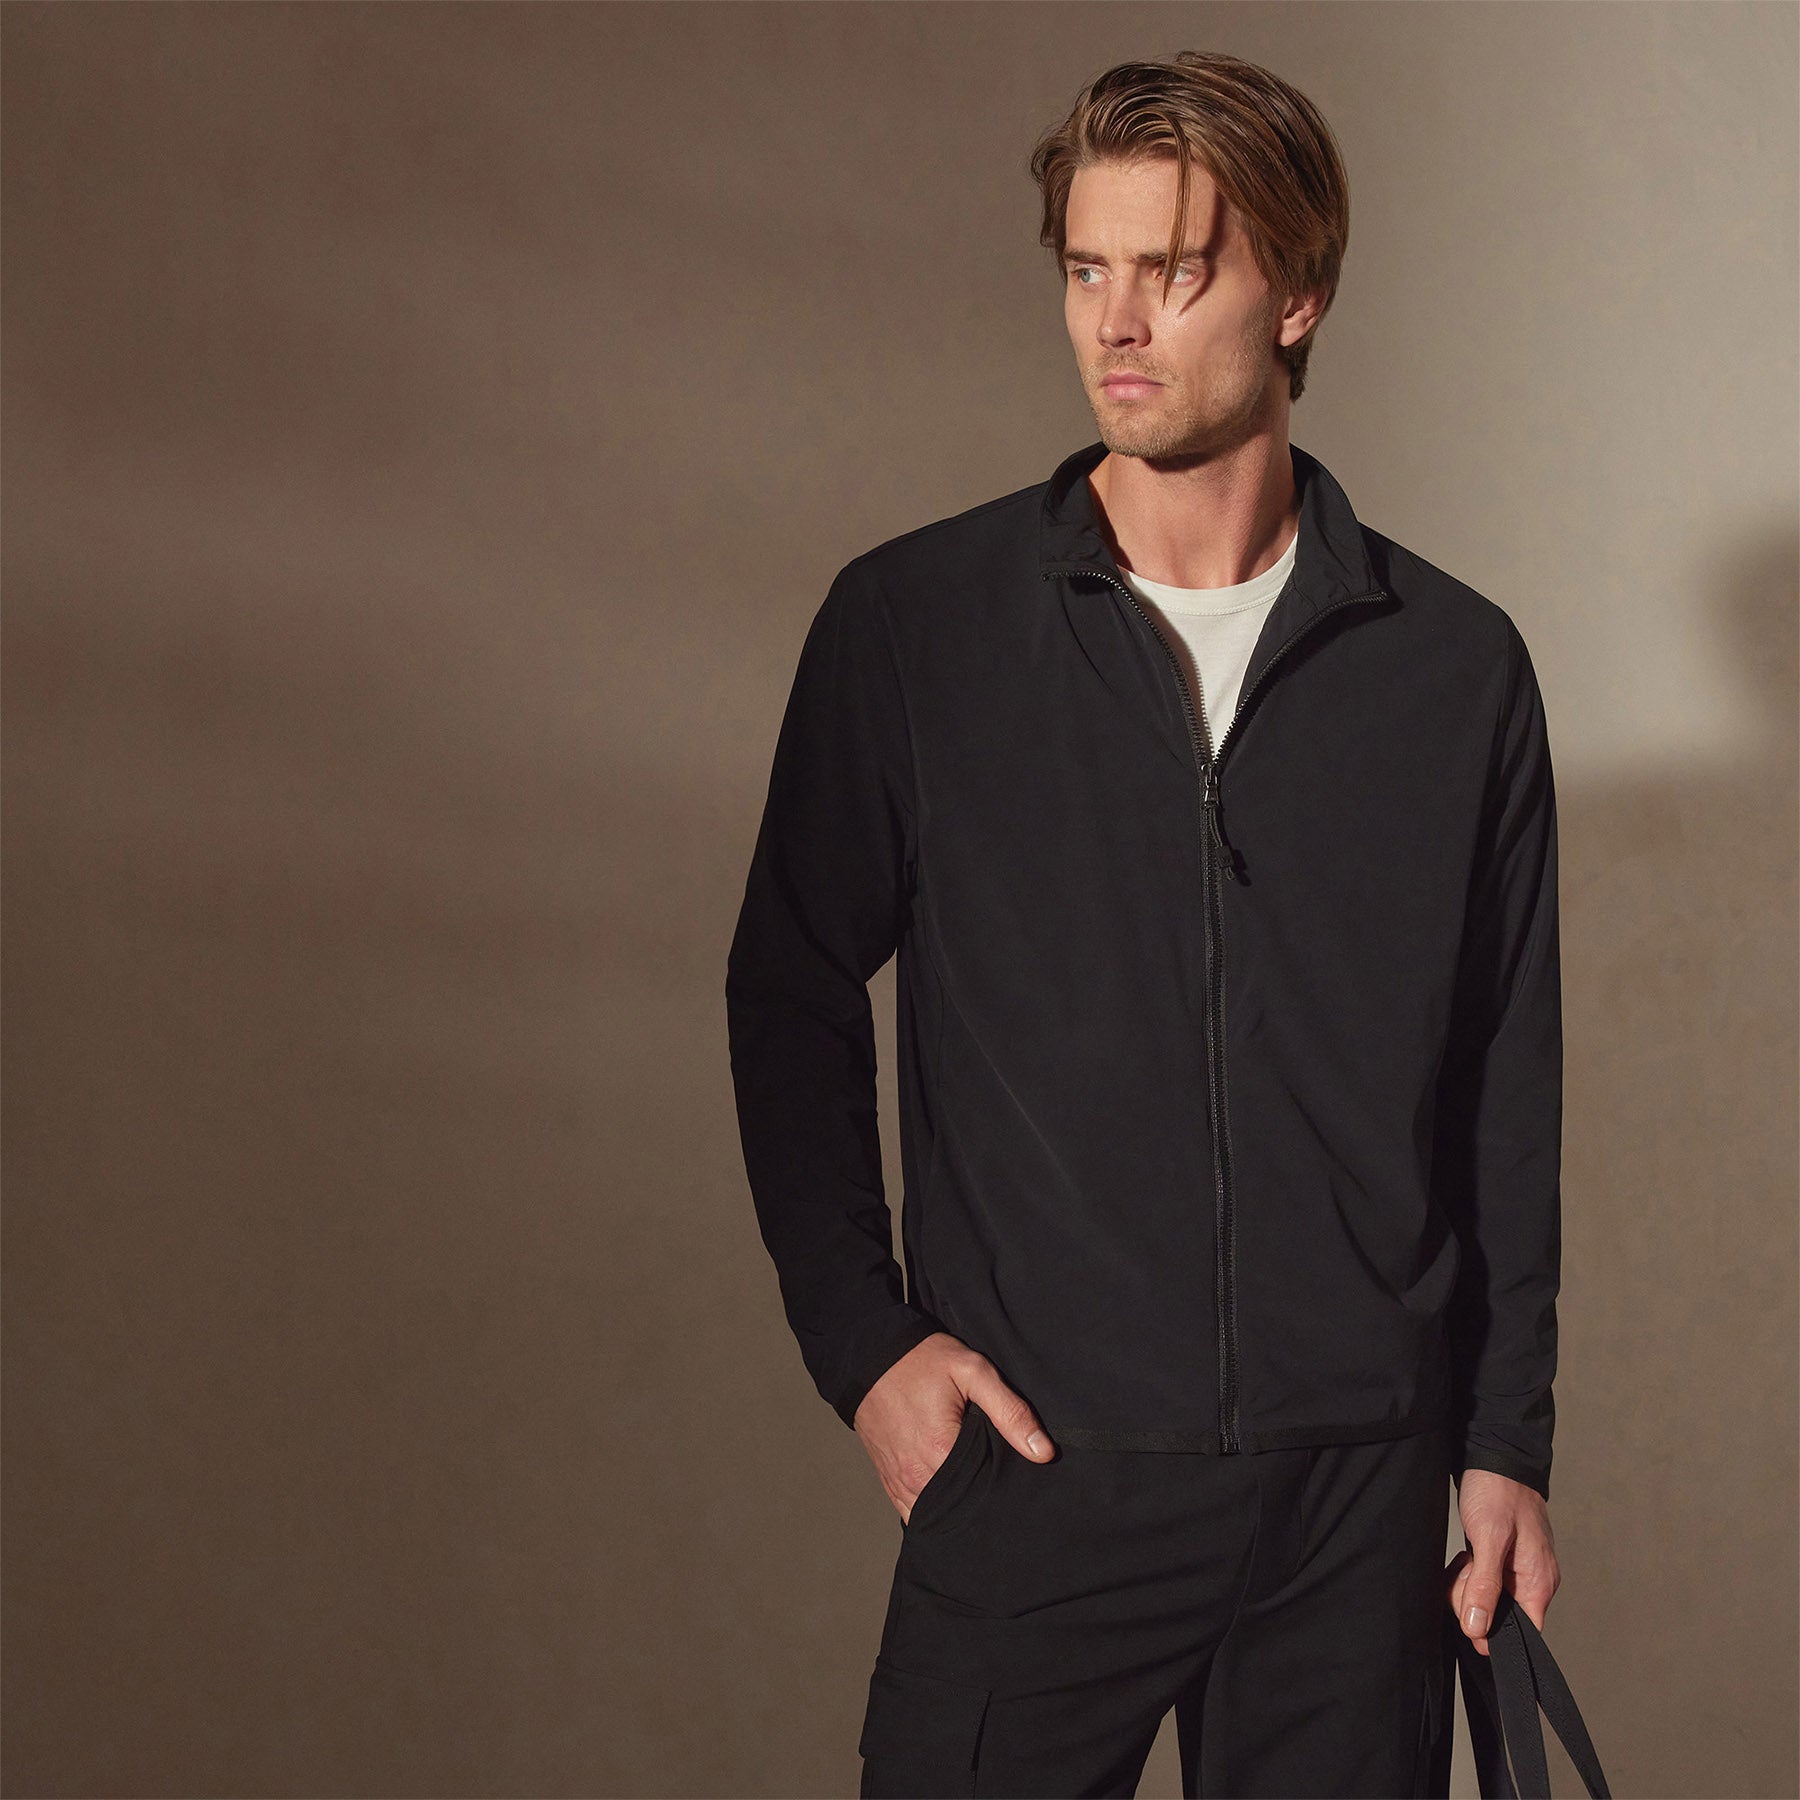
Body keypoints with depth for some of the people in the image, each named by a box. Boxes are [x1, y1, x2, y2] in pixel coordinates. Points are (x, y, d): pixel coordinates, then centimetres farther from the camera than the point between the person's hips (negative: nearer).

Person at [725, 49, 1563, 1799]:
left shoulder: (1457, 666, 3)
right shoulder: (908, 624, -1)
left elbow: (1506, 1097, 8)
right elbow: (791, 996, 7)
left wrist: (1509, 1444, 7)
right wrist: (859, 1339, -2)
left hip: (1359, 1491, 1)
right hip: (1033, 1465, -1)